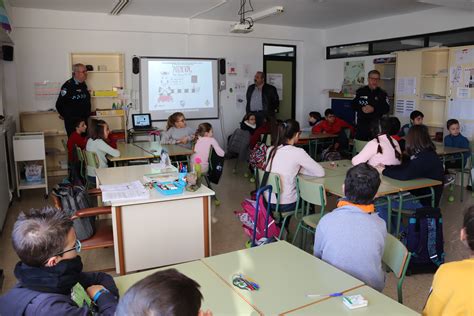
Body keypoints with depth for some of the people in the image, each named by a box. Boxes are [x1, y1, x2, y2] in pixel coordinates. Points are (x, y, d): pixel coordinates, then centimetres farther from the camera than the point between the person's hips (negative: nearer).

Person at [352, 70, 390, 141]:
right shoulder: (360, 91, 7)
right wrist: (362, 108, -16)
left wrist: (374, 109, -18)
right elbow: (353, 105, 4)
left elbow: (387, 108, -3)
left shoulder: (382, 93, 5)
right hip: (361, 124, 1)